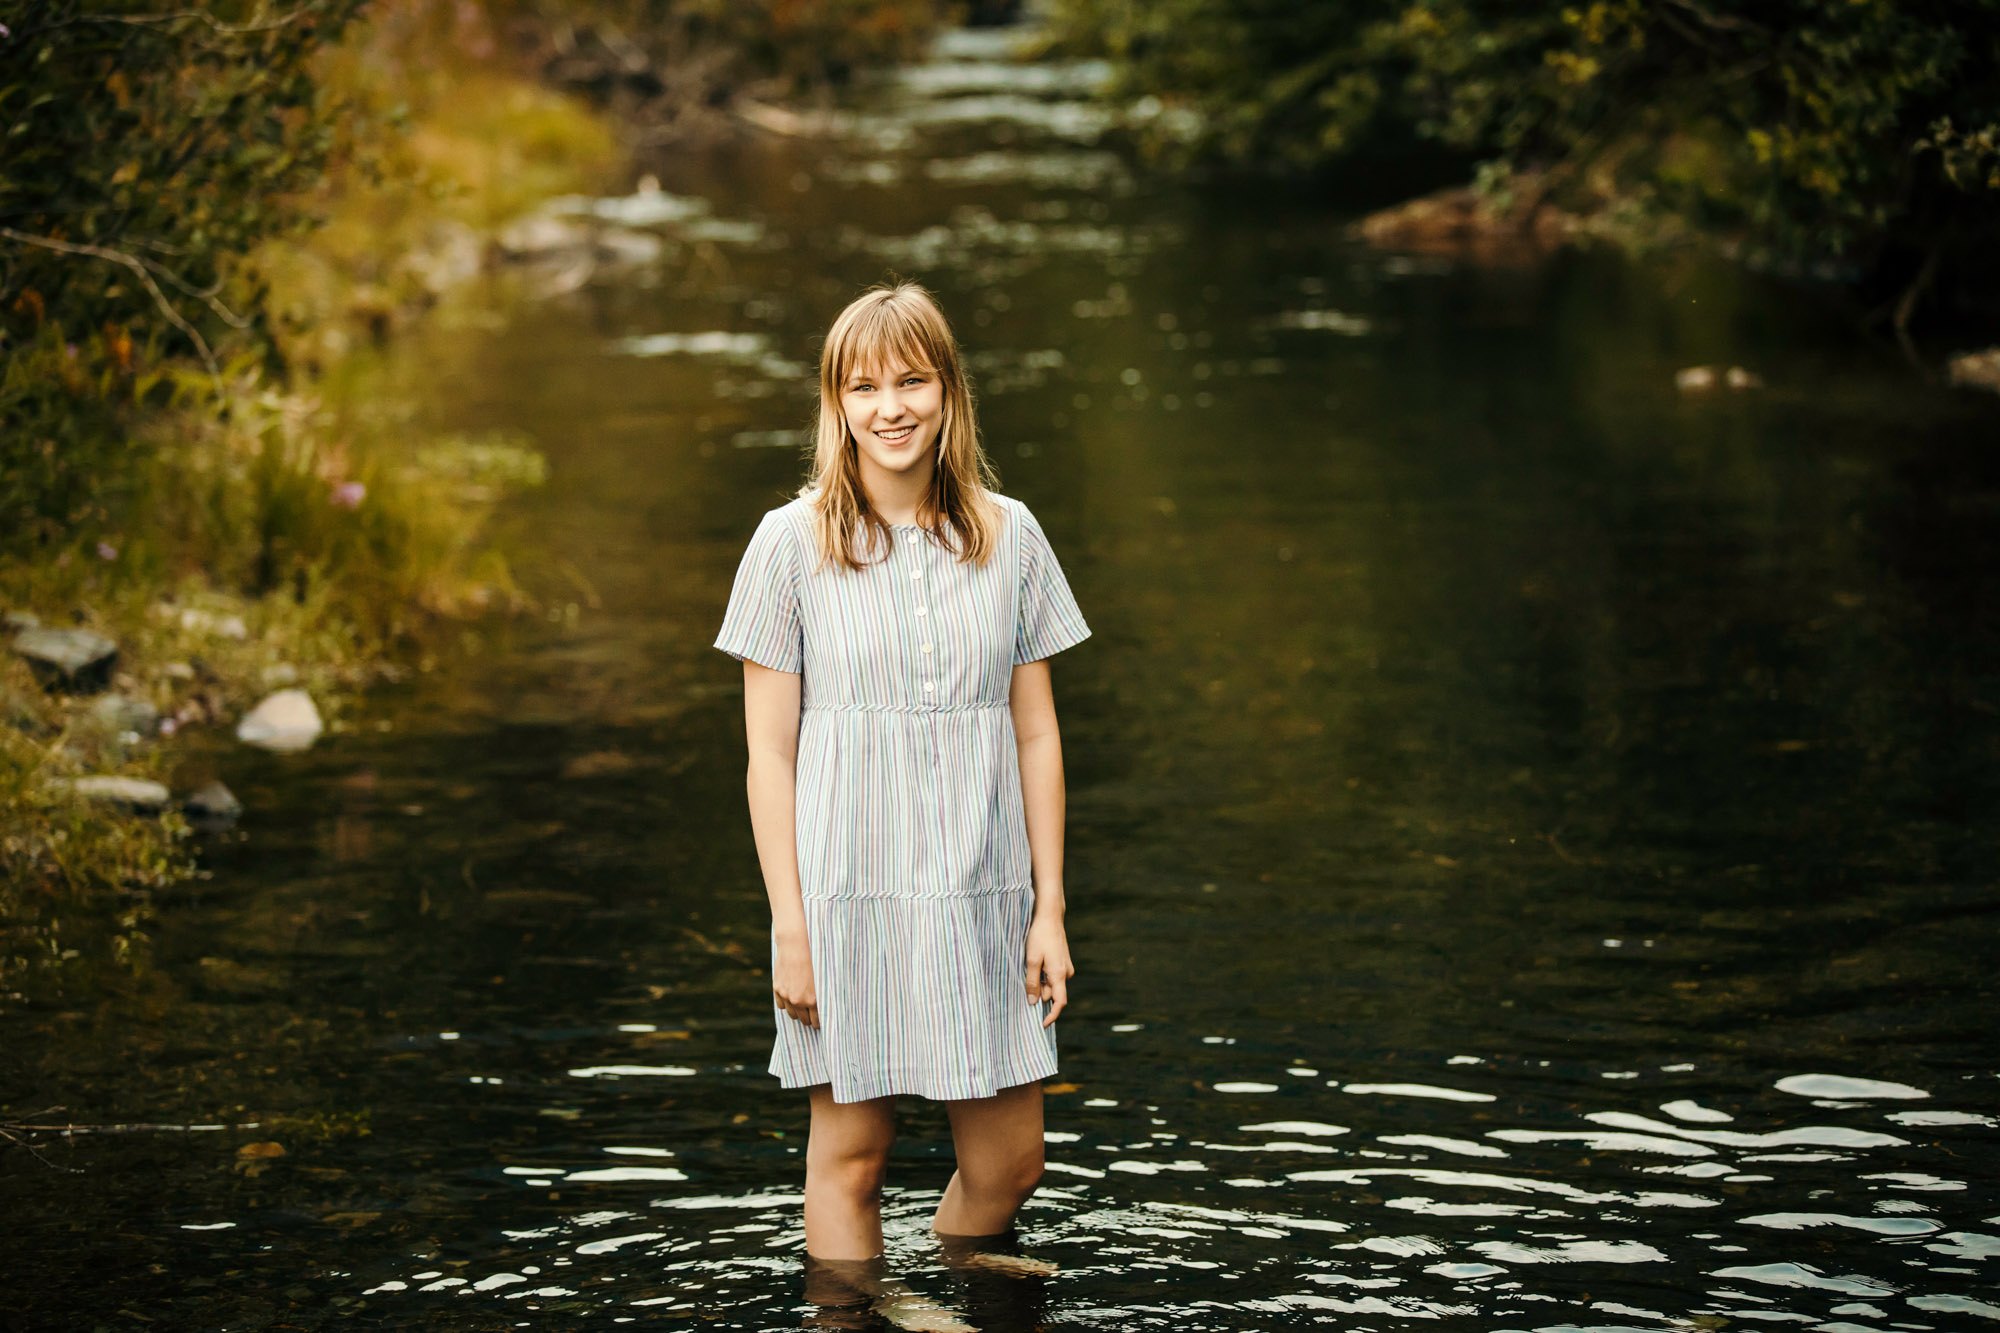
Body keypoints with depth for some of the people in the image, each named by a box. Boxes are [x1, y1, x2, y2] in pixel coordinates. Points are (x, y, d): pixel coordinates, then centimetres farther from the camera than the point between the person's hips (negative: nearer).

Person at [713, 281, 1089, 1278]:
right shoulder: (793, 542, -3)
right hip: (847, 892, -3)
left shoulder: (1009, 536, 5)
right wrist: (790, 926, -7)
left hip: (981, 894, 3)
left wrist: (1050, 908, 4)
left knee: (1008, 1160, 5)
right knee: (851, 1153, 3)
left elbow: (1036, 734, 8)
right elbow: (770, 750, -3)